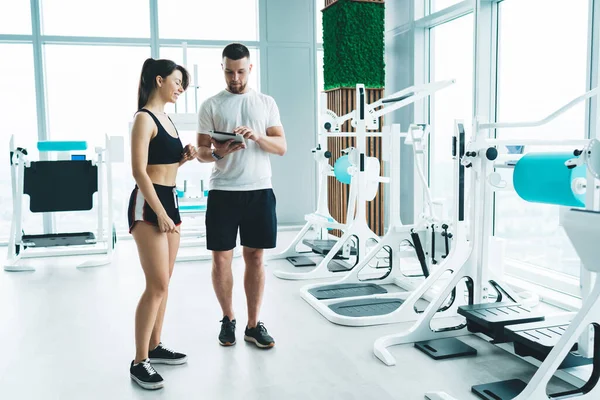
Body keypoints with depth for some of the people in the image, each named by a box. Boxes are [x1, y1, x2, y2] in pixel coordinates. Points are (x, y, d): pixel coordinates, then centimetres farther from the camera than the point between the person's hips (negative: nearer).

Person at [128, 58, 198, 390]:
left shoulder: (165, 117, 16)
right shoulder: (144, 118, -11)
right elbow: (140, 171, -17)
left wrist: (184, 158, 5)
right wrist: (160, 212, -20)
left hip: (169, 200, 9)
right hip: (149, 204, -9)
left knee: (163, 283, 13)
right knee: (157, 285, -9)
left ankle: (155, 347, 25)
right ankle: (139, 362, -1)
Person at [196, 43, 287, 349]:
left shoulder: (266, 103, 9)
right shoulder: (210, 105, 5)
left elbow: (282, 147, 3)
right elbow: (201, 152, 3)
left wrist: (257, 137, -16)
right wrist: (218, 153, -19)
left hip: (259, 191, 1)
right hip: (223, 192, -1)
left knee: (255, 257, 6)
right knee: (221, 258, 3)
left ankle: (253, 325, 16)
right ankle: (228, 319, 23)